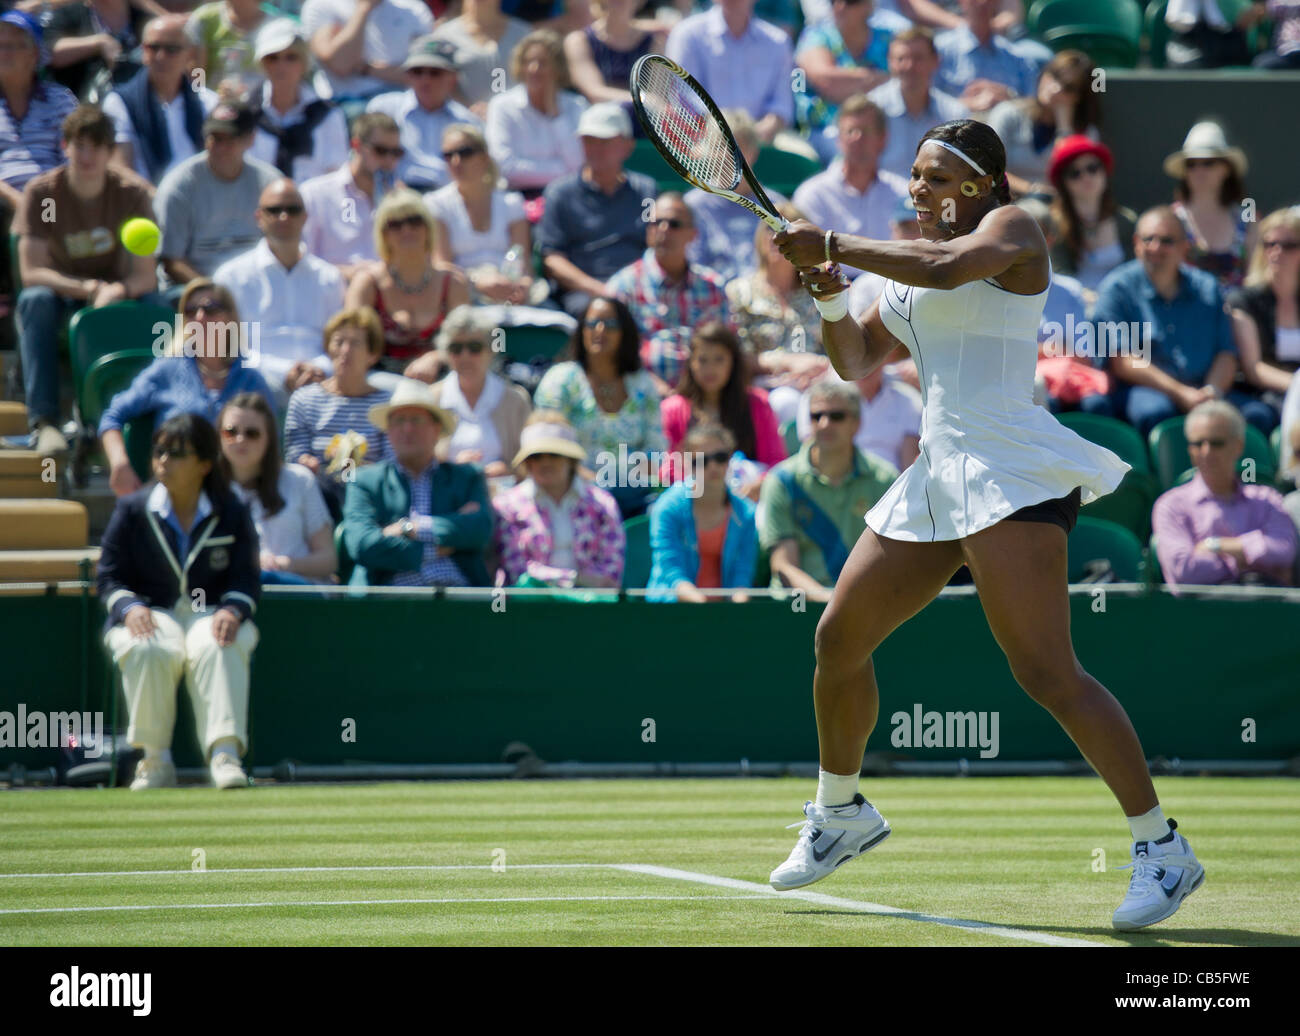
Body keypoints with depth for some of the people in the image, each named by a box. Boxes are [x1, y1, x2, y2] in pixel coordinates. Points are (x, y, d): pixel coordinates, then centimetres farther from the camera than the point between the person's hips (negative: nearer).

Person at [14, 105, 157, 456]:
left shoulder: (132, 193, -10)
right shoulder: (41, 192, -12)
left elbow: (146, 276, -14)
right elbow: (31, 272, -18)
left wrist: (117, 291, -37)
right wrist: (89, 289, -31)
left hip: (117, 298, 1)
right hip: (62, 294, 0)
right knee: (34, 301, -35)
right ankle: (44, 421, -39)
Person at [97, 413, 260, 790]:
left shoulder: (232, 513, 6)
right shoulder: (131, 510, 6)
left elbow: (246, 579, 2)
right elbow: (109, 577, 4)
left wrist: (232, 610, -20)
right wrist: (130, 607, -17)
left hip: (210, 614, 0)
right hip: (150, 614, 0)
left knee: (216, 647, -37)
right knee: (148, 650, -36)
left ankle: (225, 753, -42)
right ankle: (155, 759, -26)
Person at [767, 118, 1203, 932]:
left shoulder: (1012, 229, -3)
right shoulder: (912, 267, 21)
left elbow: (948, 265, -25)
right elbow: (856, 361, 28)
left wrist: (835, 246, -17)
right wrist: (830, 297, 7)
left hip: (1010, 477, -9)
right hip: (937, 482, 9)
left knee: (1048, 673, -19)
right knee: (839, 640, 13)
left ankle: (1161, 848, -16)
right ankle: (841, 813, 36)